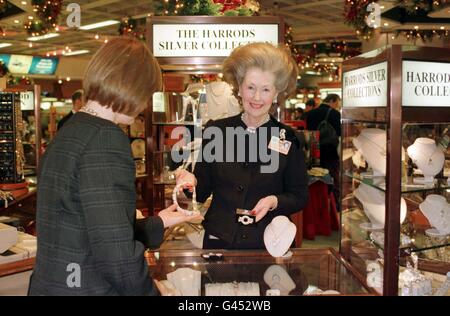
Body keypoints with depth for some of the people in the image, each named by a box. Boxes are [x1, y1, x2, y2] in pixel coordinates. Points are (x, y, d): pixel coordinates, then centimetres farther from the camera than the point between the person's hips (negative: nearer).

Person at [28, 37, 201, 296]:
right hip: (88, 288, -9)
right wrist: (149, 291, -8)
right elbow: (115, 251, -26)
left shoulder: (67, 134, 8)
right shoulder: (106, 138, -20)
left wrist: (158, 223, 21)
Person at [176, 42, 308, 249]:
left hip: (268, 245, 0)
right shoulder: (215, 131, -2)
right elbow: (203, 192, 3)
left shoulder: (288, 139, -5)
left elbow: (300, 197, 1)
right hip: (218, 241, 1)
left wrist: (275, 201, -17)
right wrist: (192, 182, -18)